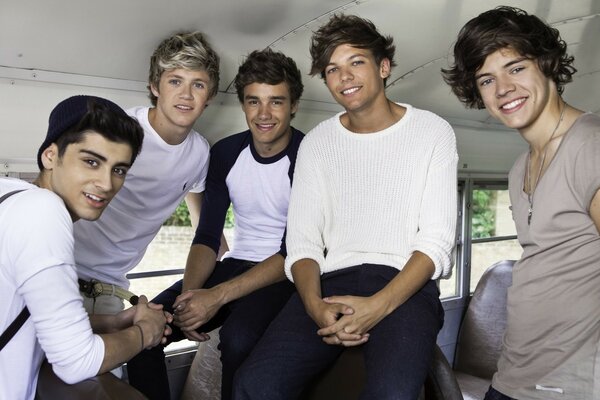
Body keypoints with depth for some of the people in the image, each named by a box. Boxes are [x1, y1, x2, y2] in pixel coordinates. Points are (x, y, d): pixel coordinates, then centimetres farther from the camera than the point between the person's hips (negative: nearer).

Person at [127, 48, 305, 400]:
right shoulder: (226, 153, 4)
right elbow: (208, 236, 4)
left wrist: (218, 296, -24)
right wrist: (190, 292, -15)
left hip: (286, 275, -5)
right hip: (237, 263, 5)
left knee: (238, 338, -35)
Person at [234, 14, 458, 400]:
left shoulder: (433, 132, 4)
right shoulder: (317, 143, 12)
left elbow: (437, 243, -3)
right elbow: (303, 241, 6)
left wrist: (379, 306, -18)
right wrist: (315, 304, -15)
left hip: (406, 284, -2)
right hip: (331, 282, 3)